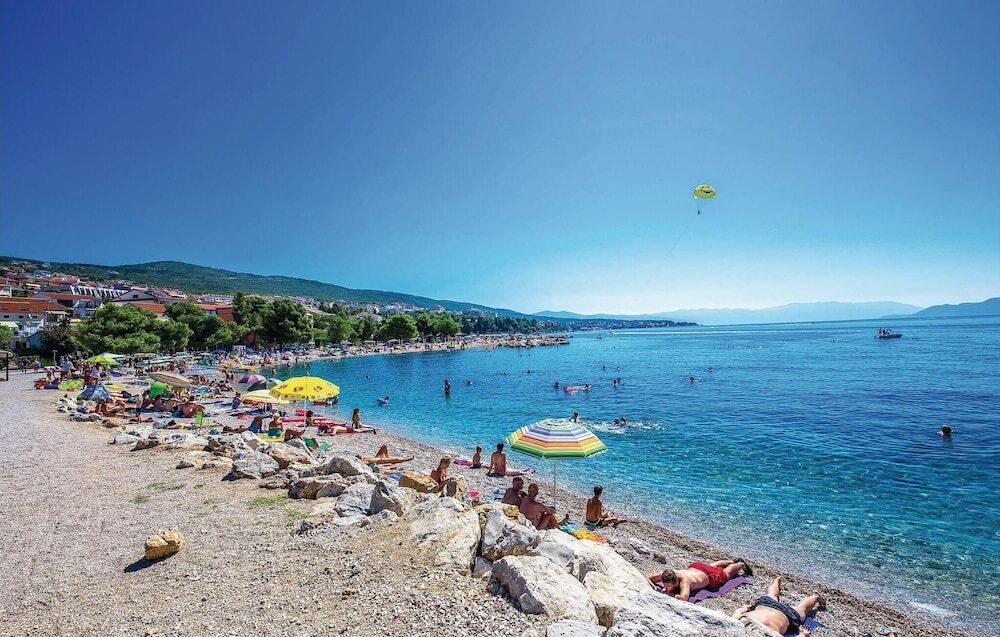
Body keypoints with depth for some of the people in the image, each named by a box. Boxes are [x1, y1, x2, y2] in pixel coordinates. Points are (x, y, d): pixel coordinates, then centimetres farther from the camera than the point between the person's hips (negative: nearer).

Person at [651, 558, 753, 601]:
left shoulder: (684, 581, -46)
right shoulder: (667, 576, -32)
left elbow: (683, 598, -61)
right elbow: (648, 578, -25)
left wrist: (669, 594, -54)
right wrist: (654, 588, -42)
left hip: (709, 576, -5)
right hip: (694, 567, 5)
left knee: (726, 573, 26)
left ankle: (742, 564, 53)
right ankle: (733, 561, 60)